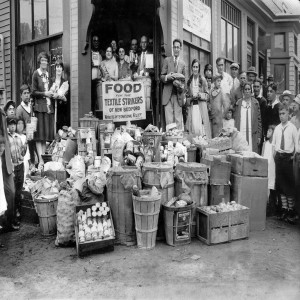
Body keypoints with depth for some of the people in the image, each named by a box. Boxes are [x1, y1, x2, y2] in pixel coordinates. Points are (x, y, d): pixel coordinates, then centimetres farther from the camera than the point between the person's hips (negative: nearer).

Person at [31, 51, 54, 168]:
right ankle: (40, 160, -6)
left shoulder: (48, 74, 16)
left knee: (47, 134, 5)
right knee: (40, 134, -6)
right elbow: (34, 92, -4)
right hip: (40, 106, -6)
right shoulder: (36, 74, 0)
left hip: (49, 106, 6)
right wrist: (44, 94, -14)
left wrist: (52, 94, 5)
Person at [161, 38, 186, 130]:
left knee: (178, 119, -1)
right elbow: (161, 76, 7)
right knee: (169, 119, -5)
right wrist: (167, 77, -14)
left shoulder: (182, 63, 14)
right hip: (168, 93, -1)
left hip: (178, 94, 1)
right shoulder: (167, 60, 10)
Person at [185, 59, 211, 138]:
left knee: (201, 127, -8)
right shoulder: (189, 80, 10)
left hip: (201, 107, -2)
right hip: (192, 107, 2)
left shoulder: (203, 80, 2)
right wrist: (191, 98, -2)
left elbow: (207, 95, 6)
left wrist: (200, 95, -11)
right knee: (193, 126, -3)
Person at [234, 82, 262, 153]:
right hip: (240, 134, 1)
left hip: (252, 135, 0)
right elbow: (235, 119, 9)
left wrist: (259, 135, 0)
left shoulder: (255, 103, 7)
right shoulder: (238, 103, 9)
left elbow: (259, 120, 6)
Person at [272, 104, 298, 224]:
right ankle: (284, 209, 20)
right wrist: (275, 153, 2)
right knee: (280, 183, 9)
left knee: (290, 184, 1)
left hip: (289, 157, -4)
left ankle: (291, 211, 11)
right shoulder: (277, 128, 8)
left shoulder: (292, 128, -5)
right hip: (278, 156, 5)